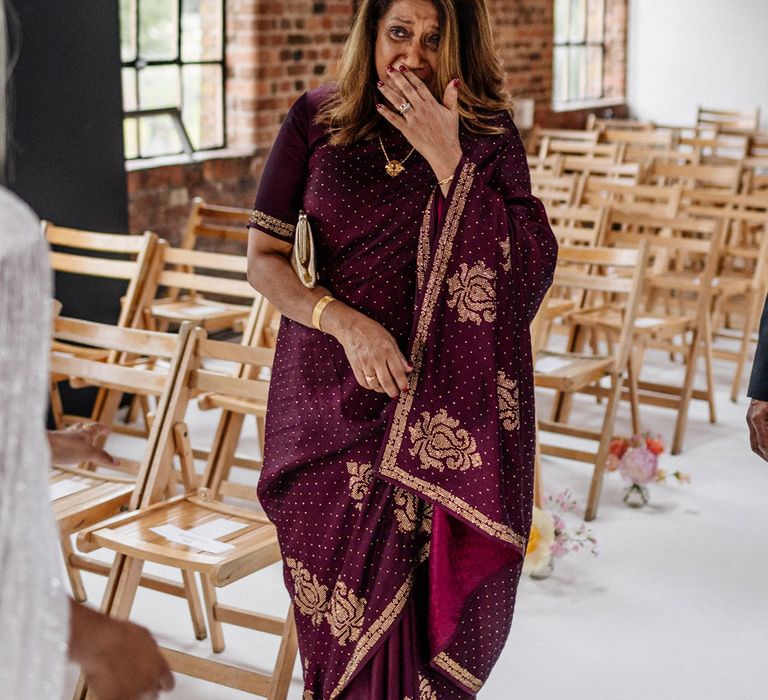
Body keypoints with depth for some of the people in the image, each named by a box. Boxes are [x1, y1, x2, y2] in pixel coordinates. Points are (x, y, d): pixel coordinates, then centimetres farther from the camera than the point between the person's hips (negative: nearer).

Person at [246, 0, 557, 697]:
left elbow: (523, 271, -9)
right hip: (330, 398, 1)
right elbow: (263, 258, 1)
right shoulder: (317, 119, 2)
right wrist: (346, 322, -15)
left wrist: (446, 157, -16)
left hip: (439, 410, 0)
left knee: (425, 603, 2)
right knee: (346, 609, 7)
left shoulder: (489, 136, 2)